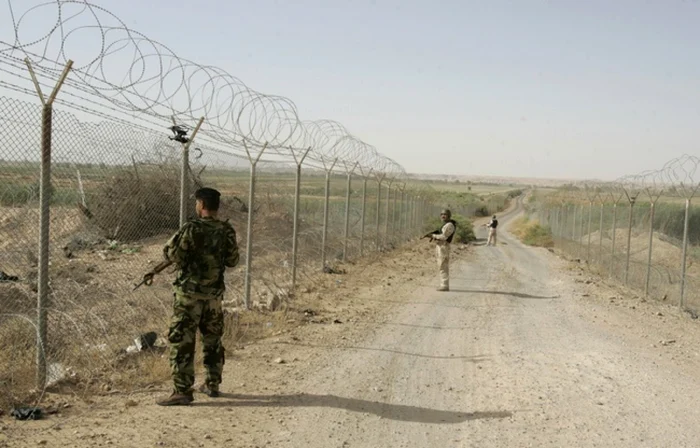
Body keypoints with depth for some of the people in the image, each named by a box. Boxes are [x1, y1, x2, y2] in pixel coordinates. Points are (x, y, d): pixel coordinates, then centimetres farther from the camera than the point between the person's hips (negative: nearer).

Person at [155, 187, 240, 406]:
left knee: (182, 341, -1)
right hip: (214, 293, 5)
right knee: (213, 339, 18)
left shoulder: (191, 229, -15)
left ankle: (182, 391, -2)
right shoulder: (227, 231, 0)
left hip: (189, 292, -5)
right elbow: (233, 261, 8)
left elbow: (170, 253, -13)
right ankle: (212, 384, 26)